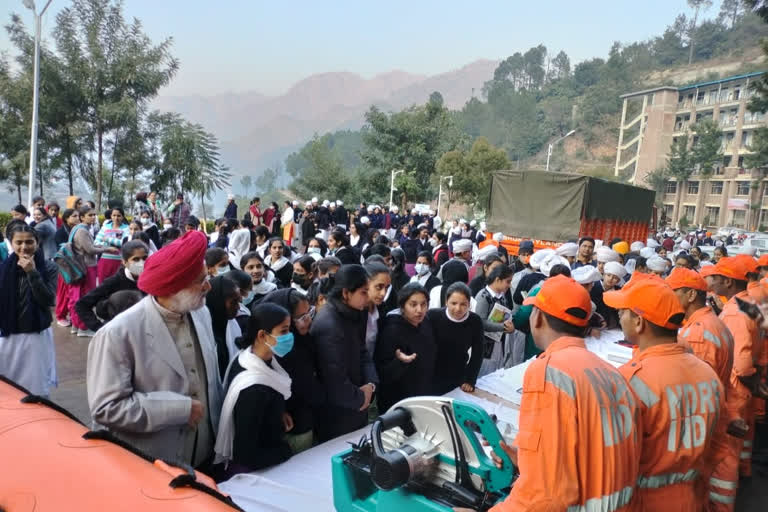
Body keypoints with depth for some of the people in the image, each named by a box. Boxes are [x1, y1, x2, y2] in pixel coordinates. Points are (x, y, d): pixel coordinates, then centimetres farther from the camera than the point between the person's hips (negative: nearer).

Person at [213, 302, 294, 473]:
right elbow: (246, 455, -27)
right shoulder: (254, 389, -31)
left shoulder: (247, 357, -8)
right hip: (250, 471, -7)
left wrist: (279, 412, -2)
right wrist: (287, 450, -16)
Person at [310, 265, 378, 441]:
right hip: (337, 417, -8)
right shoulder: (328, 327, -31)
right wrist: (360, 398, -12)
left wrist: (370, 384, -10)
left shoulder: (351, 316, -1)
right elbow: (335, 383, -29)